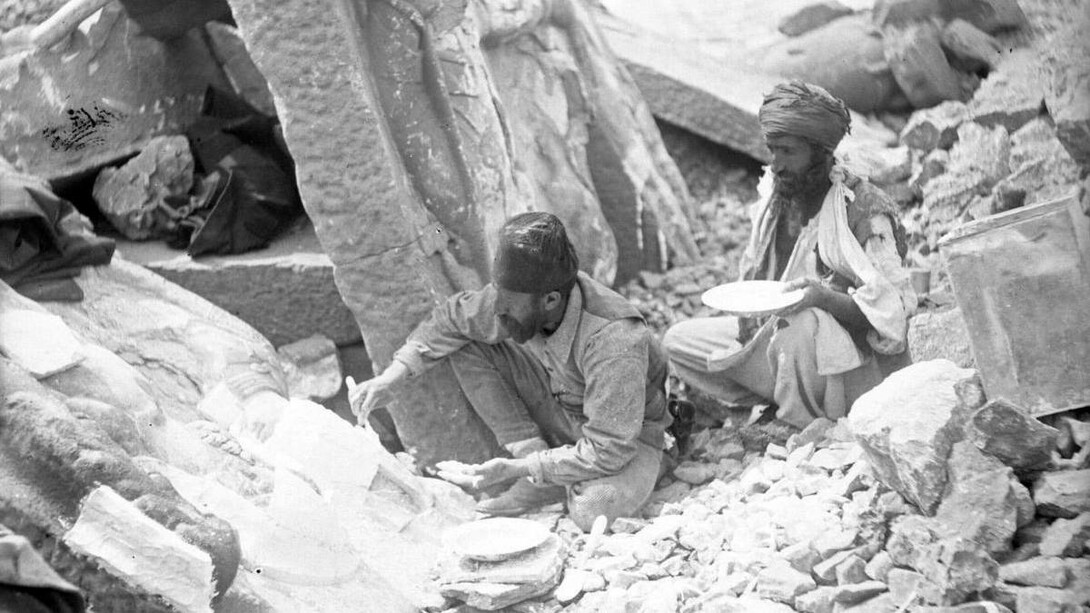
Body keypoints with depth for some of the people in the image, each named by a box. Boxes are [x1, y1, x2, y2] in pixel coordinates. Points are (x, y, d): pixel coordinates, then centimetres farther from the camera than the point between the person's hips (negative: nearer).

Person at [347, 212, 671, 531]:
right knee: (466, 345, -9)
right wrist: (395, 373, -14)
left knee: (593, 512, -40)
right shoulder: (520, 294, -19)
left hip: (628, 436, -7)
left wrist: (514, 469, -33)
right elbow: (453, 317, 0)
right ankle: (548, 480, -9)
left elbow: (606, 451, -35)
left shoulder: (614, 340, -38)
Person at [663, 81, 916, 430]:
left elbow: (890, 313, -21)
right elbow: (753, 278, 18)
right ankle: (774, 408, -1)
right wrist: (746, 310, -4)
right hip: (776, 344, 7)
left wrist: (825, 298, -37)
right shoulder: (776, 200, 4)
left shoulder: (865, 211, -18)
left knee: (806, 325, -40)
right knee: (679, 341, 2)